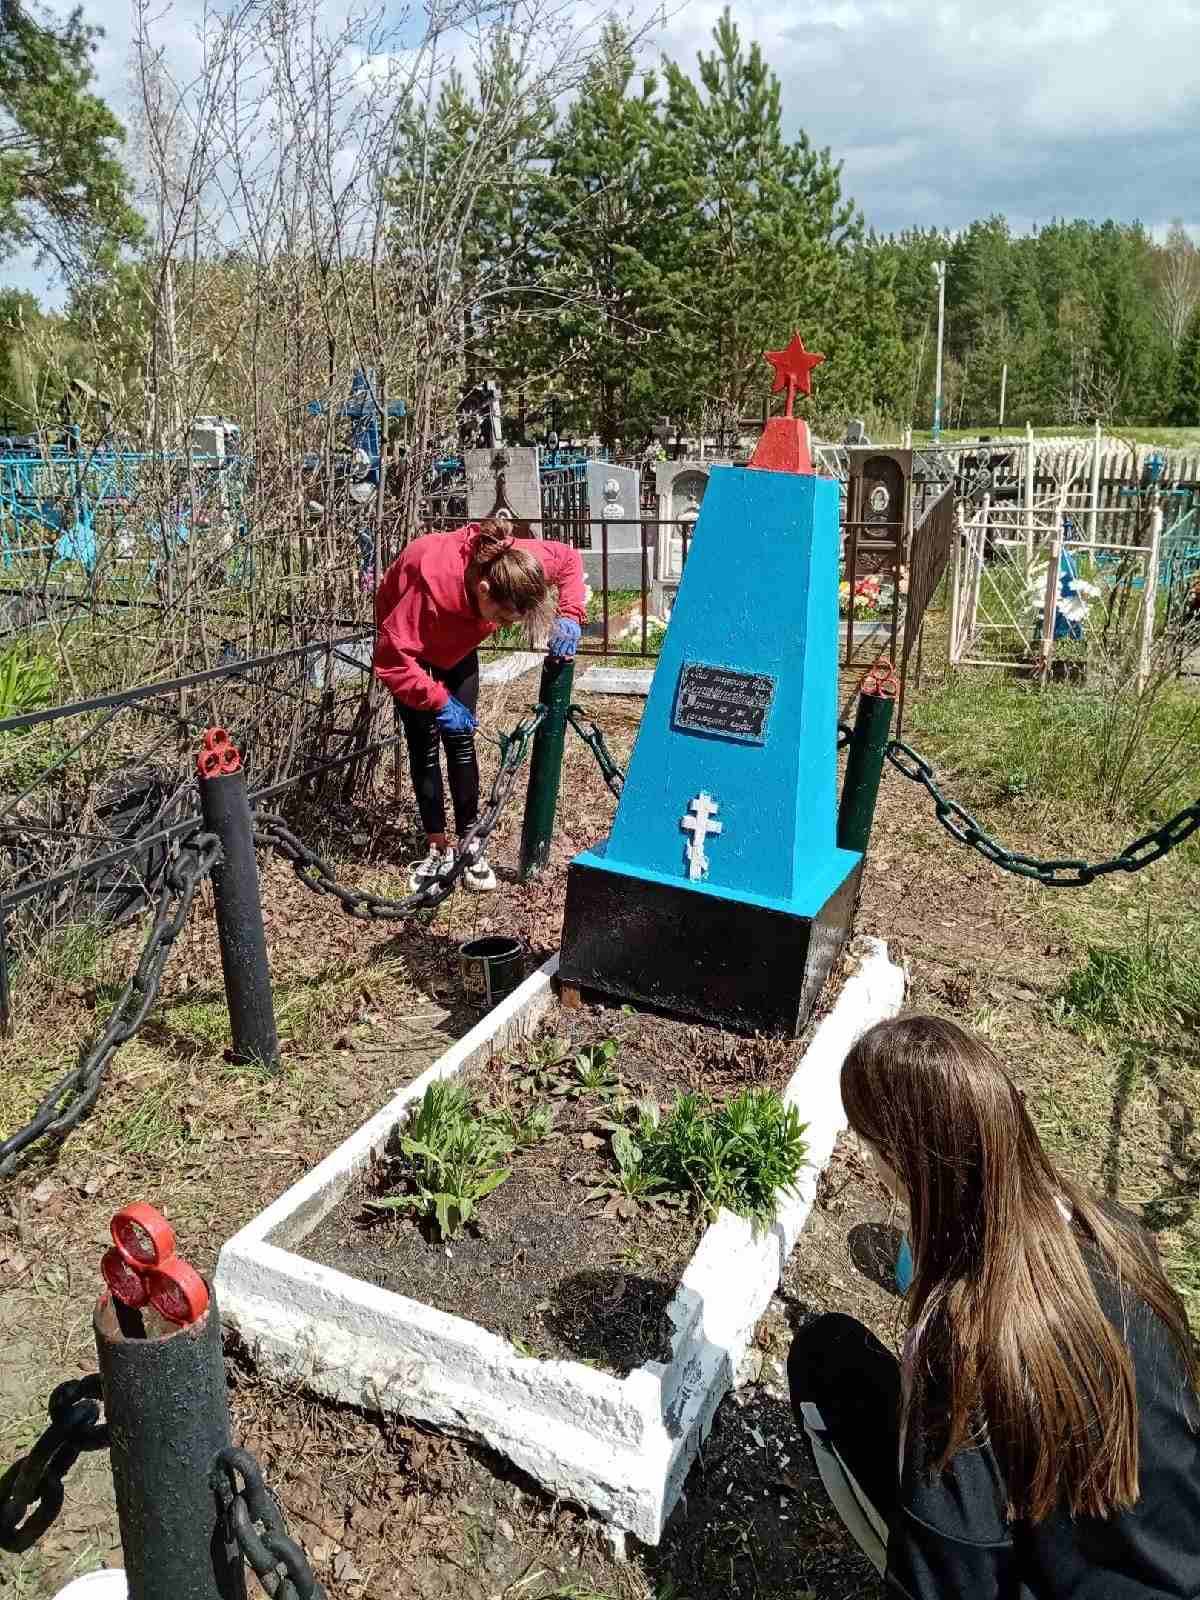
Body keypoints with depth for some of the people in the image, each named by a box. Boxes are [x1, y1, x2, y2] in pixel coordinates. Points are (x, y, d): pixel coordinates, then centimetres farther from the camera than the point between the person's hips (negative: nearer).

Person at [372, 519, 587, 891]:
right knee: (424, 742, -6)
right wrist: (440, 700, -40)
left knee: (461, 739, -1)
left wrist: (571, 616, -26)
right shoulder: (433, 583, -47)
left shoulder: (515, 562, -34)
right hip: (406, 631, -3)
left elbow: (569, 558, -12)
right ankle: (438, 848, 4)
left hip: (456, 640, 4)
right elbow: (391, 660, -40)